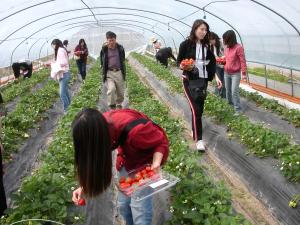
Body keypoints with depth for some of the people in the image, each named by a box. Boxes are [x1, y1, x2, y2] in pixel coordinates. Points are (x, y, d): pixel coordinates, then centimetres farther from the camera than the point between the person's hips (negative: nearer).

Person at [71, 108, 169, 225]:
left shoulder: (134, 130, -40)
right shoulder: (101, 125, -21)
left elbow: (162, 142, -22)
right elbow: (96, 158, -7)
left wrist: (156, 164, -38)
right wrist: (84, 186, -16)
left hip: (145, 160, -5)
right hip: (126, 159, 6)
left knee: (139, 209, -10)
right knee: (124, 204, 11)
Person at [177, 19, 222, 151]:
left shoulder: (206, 46, 6)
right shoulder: (186, 44, -8)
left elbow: (211, 64, 11)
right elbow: (179, 62, -3)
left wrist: (216, 77, 2)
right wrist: (183, 67, -24)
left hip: (203, 80, 5)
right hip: (189, 80, -5)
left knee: (200, 108, 10)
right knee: (195, 108, -12)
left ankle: (195, 130, 32)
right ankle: (198, 139, -8)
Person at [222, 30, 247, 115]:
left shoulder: (238, 47, -16)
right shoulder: (227, 47, 3)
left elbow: (242, 61, -14)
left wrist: (244, 73, -15)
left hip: (235, 74, -7)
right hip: (226, 73, 7)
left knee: (234, 92, -9)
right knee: (228, 90, 15)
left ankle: (237, 109, -1)